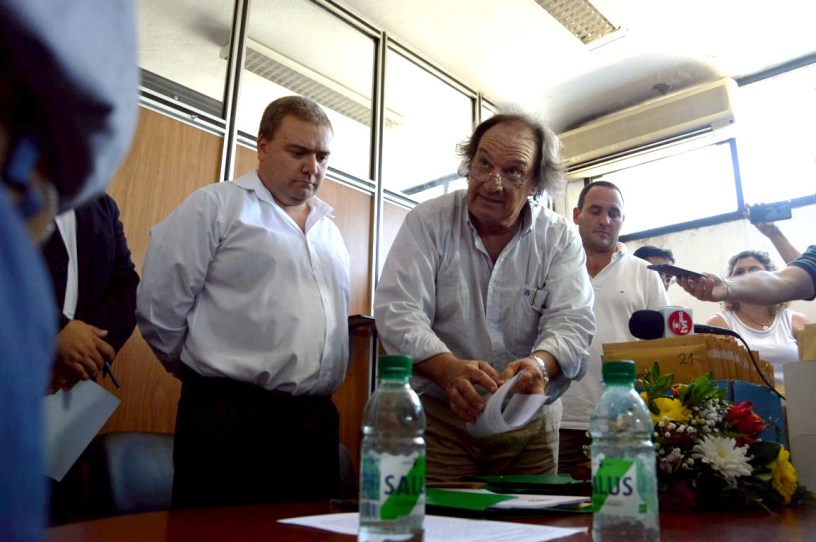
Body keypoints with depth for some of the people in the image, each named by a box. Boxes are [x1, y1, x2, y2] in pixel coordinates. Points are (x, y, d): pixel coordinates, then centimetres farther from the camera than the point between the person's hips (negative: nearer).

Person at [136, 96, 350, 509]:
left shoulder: (329, 230, 18)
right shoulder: (216, 206, -2)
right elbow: (159, 305, -6)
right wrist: (203, 368, 5)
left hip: (317, 423, 6)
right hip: (231, 419, -6)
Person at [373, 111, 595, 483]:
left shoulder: (560, 238, 0)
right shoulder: (428, 221, -5)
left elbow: (571, 320, -9)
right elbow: (397, 311, -14)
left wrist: (539, 364, -32)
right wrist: (449, 370, -32)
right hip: (438, 415, -2)